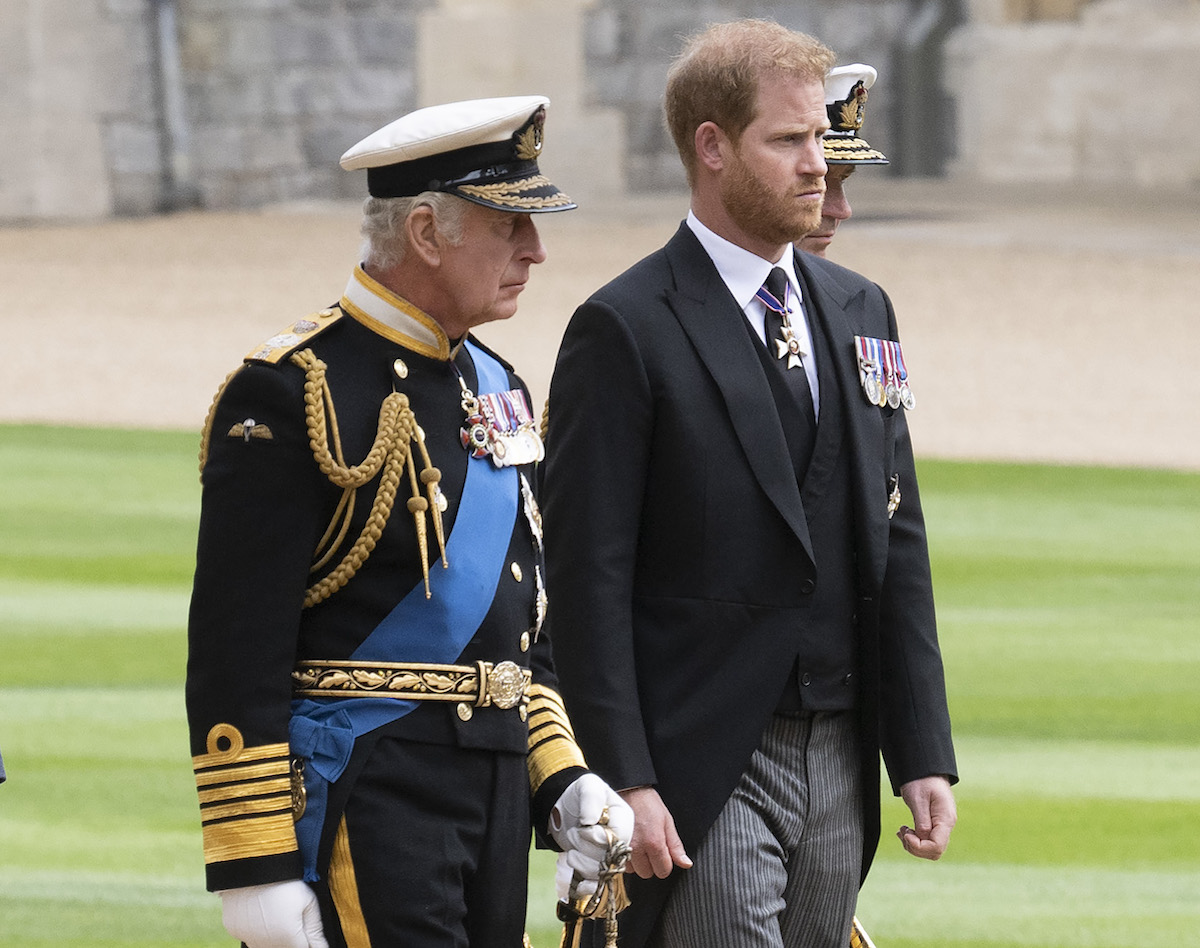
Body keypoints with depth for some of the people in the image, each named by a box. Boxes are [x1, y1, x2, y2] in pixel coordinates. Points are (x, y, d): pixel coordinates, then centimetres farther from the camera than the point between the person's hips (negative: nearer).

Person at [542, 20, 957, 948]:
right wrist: (624, 782, -17)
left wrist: (924, 753, 8)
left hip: (838, 762, 6)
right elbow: (589, 578, -10)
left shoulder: (858, 311, 13)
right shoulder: (625, 331, -8)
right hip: (702, 770, -6)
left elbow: (896, 544, 14)